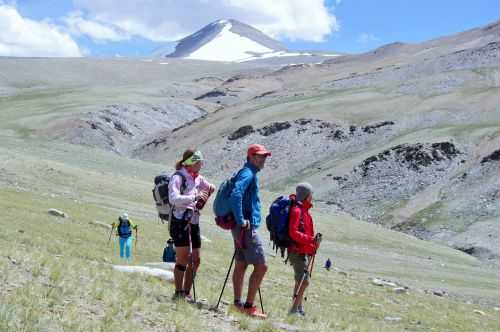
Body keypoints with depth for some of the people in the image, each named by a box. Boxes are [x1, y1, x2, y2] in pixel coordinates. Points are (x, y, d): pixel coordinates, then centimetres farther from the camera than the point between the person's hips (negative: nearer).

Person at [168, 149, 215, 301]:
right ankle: (178, 293, -1)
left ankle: (187, 293, 15)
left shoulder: (197, 178, 14)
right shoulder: (178, 177, -9)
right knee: (183, 258, -8)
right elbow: (173, 198, -24)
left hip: (193, 222, 8)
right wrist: (194, 197, -32)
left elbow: (209, 187, 32)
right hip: (180, 221, -8)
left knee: (195, 260, 7)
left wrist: (210, 188, 8)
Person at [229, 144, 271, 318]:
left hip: (244, 227, 10)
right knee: (261, 266, -9)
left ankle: (238, 303, 19)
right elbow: (235, 195, -30)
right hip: (247, 227, -10)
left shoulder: (249, 174, 18)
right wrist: (241, 221, -25)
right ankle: (249, 305, -8)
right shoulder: (248, 174, -13)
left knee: (241, 265, 13)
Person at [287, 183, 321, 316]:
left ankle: (298, 308, 26)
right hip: (298, 252, -10)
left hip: (305, 252, 10)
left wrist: (314, 240, 7)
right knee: (304, 281, -14)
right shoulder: (296, 210, -15)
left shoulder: (304, 210, 16)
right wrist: (311, 240, -24)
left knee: (301, 281, 17)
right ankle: (294, 309, -11)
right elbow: (293, 233, -24)